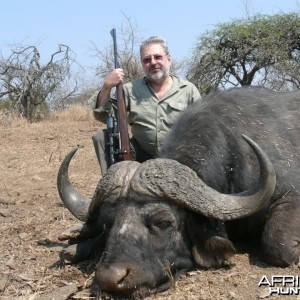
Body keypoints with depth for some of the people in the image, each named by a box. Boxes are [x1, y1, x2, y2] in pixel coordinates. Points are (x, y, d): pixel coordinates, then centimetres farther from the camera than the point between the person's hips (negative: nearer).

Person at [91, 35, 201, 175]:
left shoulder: (188, 89, 1)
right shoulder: (131, 89, 4)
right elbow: (102, 115, -1)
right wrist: (107, 87, -16)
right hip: (141, 156, 1)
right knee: (101, 136, -13)